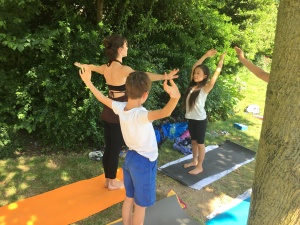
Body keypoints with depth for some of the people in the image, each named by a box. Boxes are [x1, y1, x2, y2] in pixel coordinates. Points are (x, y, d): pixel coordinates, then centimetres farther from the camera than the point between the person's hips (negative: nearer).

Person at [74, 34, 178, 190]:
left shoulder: (105, 67, 5)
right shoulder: (123, 69, -19)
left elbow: (92, 67, 28)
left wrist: (81, 65, 50)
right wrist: (164, 77, -51)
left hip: (107, 112, 8)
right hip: (118, 114, -8)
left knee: (108, 147, 17)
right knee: (115, 149, 7)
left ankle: (108, 179, 33)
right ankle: (112, 182, 23)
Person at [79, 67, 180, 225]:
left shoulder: (120, 107, -9)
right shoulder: (140, 114, -30)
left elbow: (102, 98, 8)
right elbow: (165, 113, -49)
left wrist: (88, 82, 21)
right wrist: (175, 97, -67)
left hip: (130, 157, 8)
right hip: (144, 162, -7)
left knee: (129, 198, 24)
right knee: (141, 205, 12)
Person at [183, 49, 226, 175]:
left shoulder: (205, 88, -13)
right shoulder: (192, 85, 2)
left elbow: (216, 74, -18)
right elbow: (194, 67, 6)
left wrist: (221, 59, -11)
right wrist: (205, 56, 8)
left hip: (200, 120, -6)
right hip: (190, 118, 6)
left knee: (200, 143, 8)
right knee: (193, 141, 21)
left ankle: (199, 167, 22)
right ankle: (194, 161, 39)